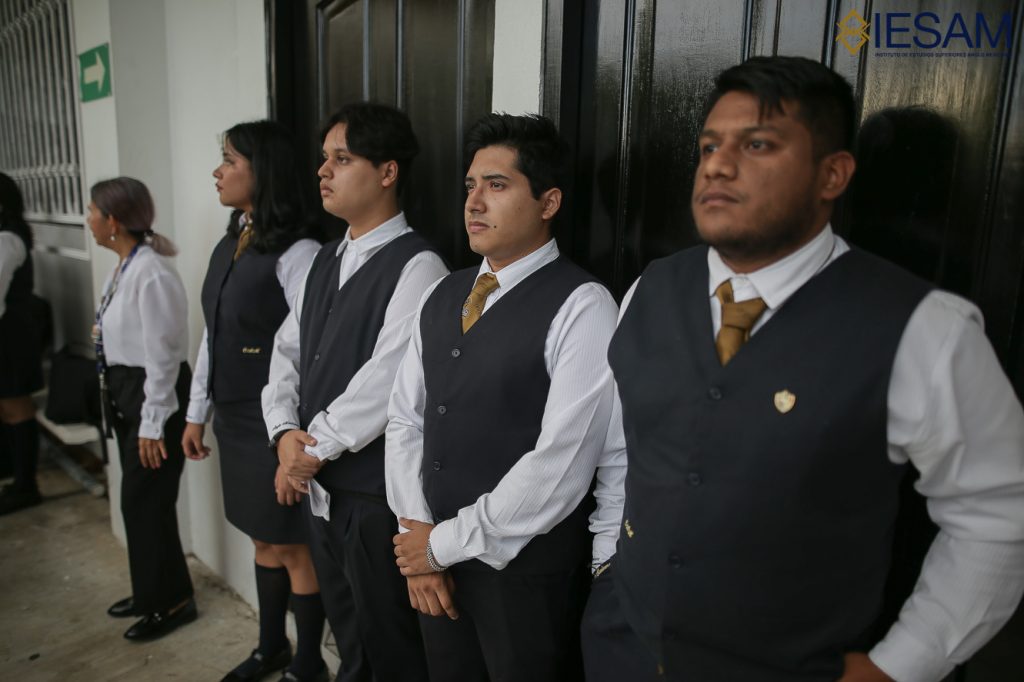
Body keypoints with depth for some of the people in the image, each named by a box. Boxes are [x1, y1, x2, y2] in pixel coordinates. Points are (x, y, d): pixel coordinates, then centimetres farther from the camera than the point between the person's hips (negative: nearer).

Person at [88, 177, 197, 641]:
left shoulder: (150, 273, -23)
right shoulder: (123, 267, 7)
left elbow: (162, 355, -22)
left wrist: (152, 424, -19)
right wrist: (119, 399, 17)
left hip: (152, 394, -9)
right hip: (125, 392, 9)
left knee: (145, 501, 3)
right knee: (139, 499, 19)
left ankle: (171, 601, 22)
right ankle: (151, 591, 37)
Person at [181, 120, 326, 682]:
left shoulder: (297, 253, -19)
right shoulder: (228, 245, 8)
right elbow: (211, 335, 13)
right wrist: (197, 413, 16)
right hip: (234, 421, 8)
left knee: (294, 548, 8)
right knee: (264, 541, 21)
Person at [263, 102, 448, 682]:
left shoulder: (417, 266, -17)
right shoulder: (327, 260, 11)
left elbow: (385, 383, -23)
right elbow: (288, 350, 11)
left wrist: (316, 446, -13)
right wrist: (285, 432, -4)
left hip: (375, 493, -7)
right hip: (319, 483, 8)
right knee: (347, 634, 25)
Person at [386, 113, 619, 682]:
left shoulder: (581, 307, -16)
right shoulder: (442, 297, 6)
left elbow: (561, 464, -21)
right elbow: (405, 418, 6)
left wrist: (446, 542, -12)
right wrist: (417, 534, -4)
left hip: (527, 572, -5)